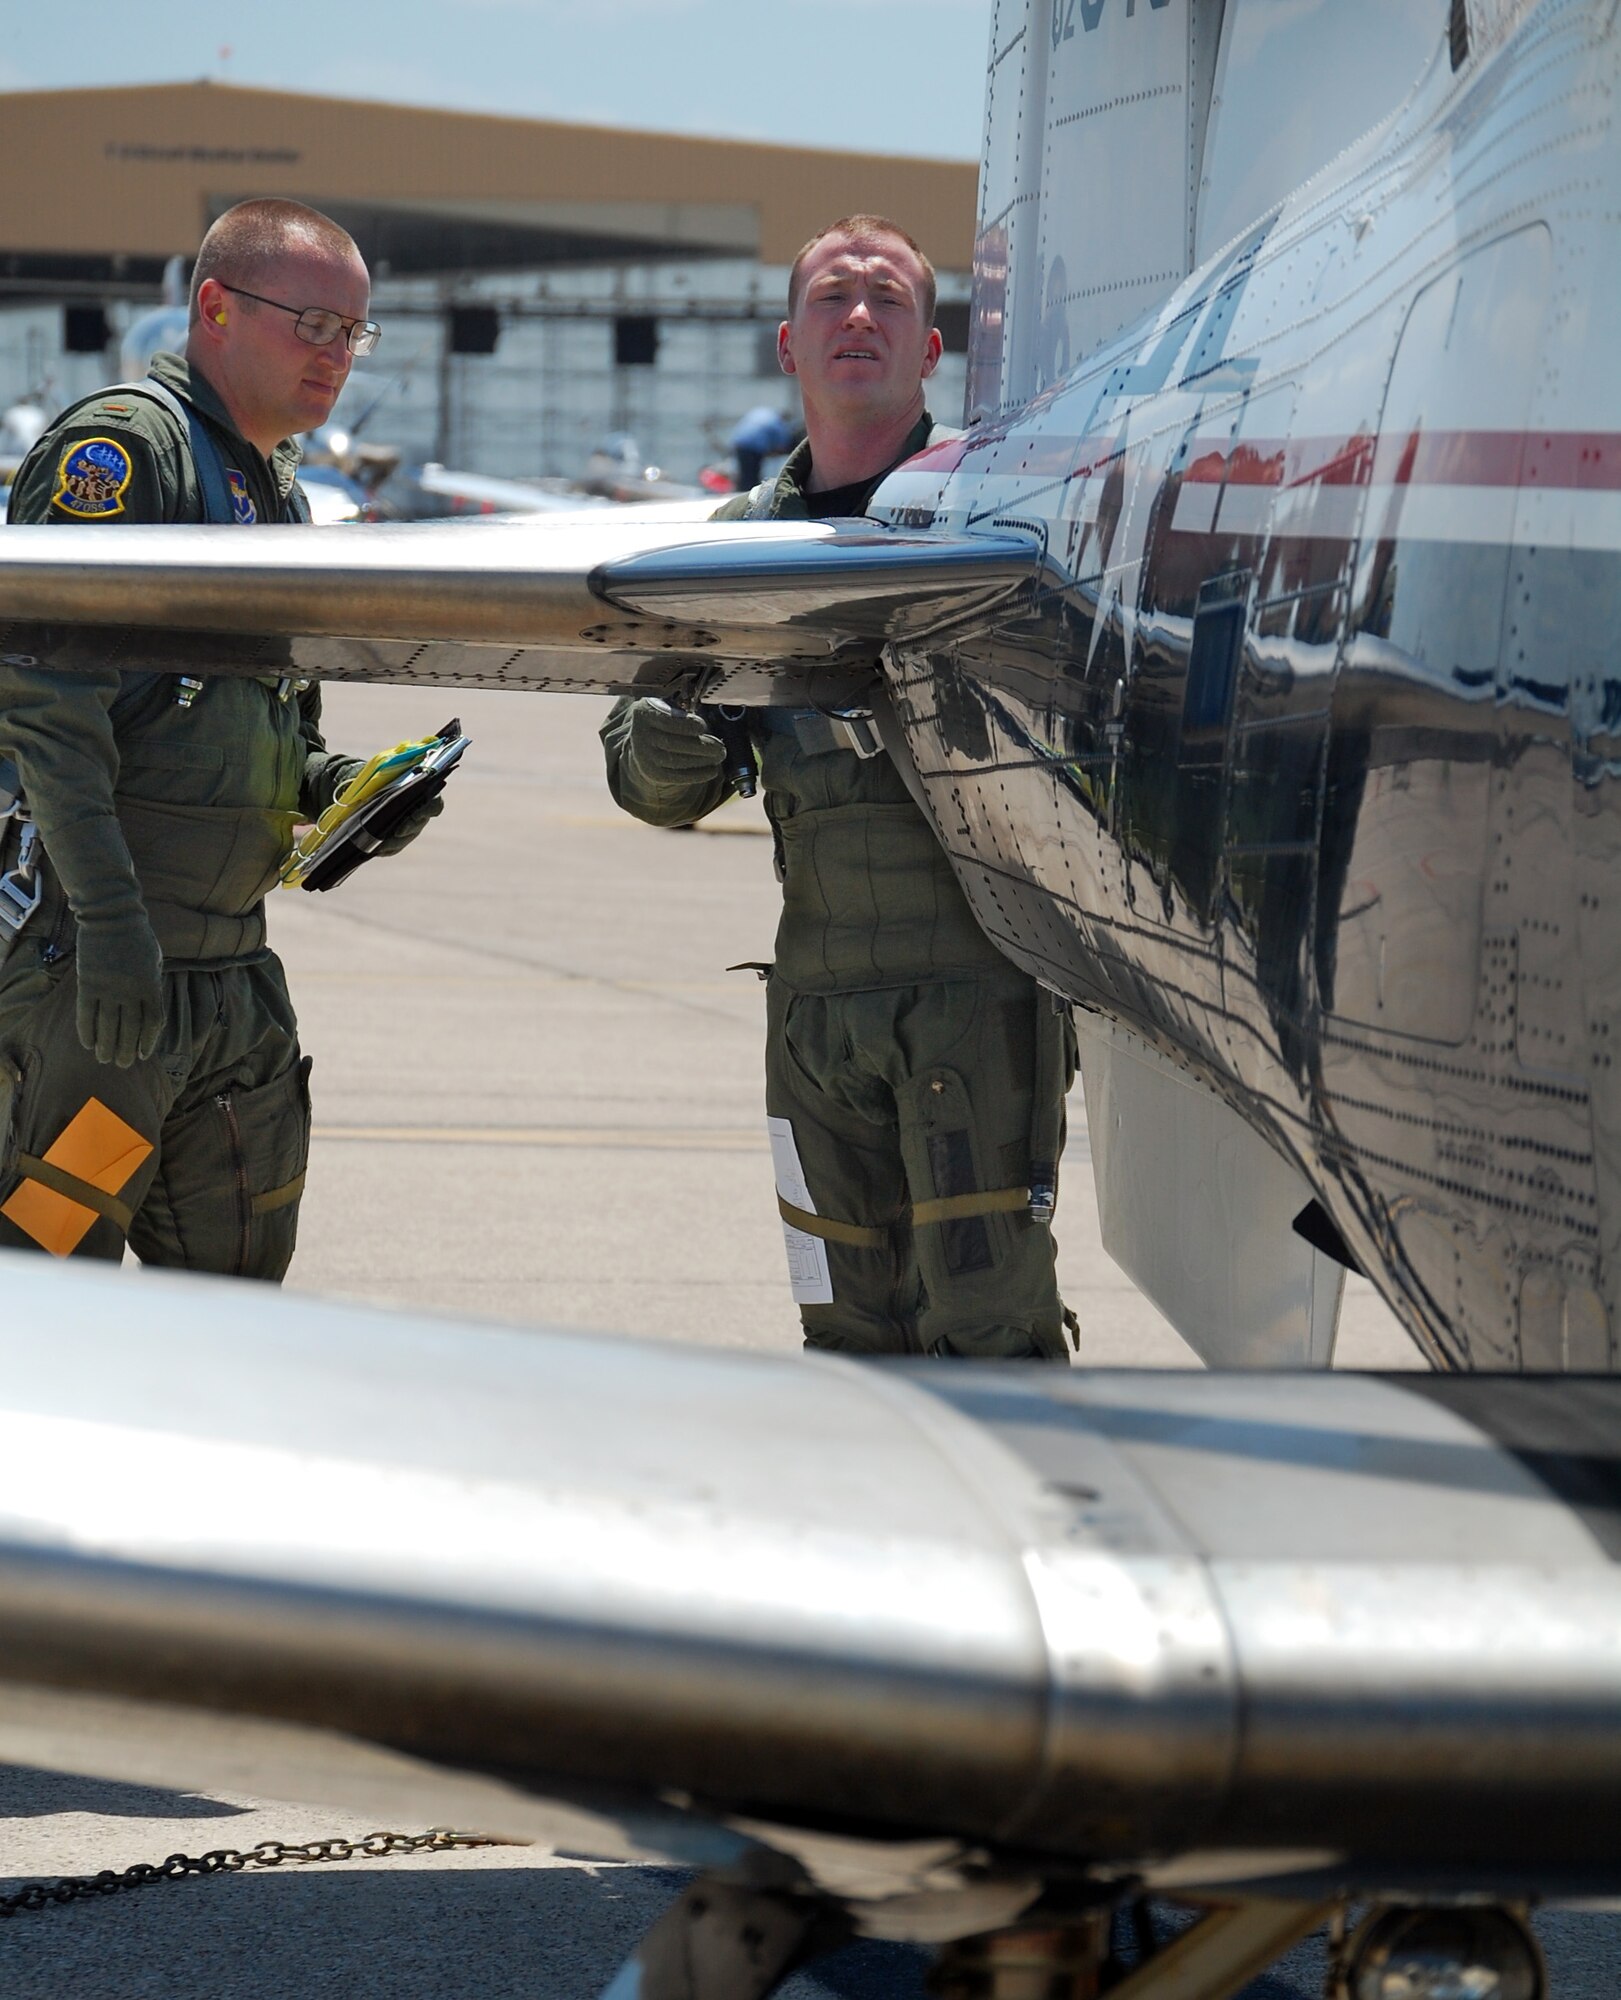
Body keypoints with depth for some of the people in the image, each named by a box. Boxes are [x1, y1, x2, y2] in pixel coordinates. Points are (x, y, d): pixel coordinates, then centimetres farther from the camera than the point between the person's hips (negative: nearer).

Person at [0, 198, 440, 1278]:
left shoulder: (275, 481, 20)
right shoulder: (122, 444, -9)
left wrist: (331, 782, 7)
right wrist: (109, 917, -25)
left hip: (233, 967, 9)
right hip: (94, 949, -9)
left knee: (239, 1288, 11)